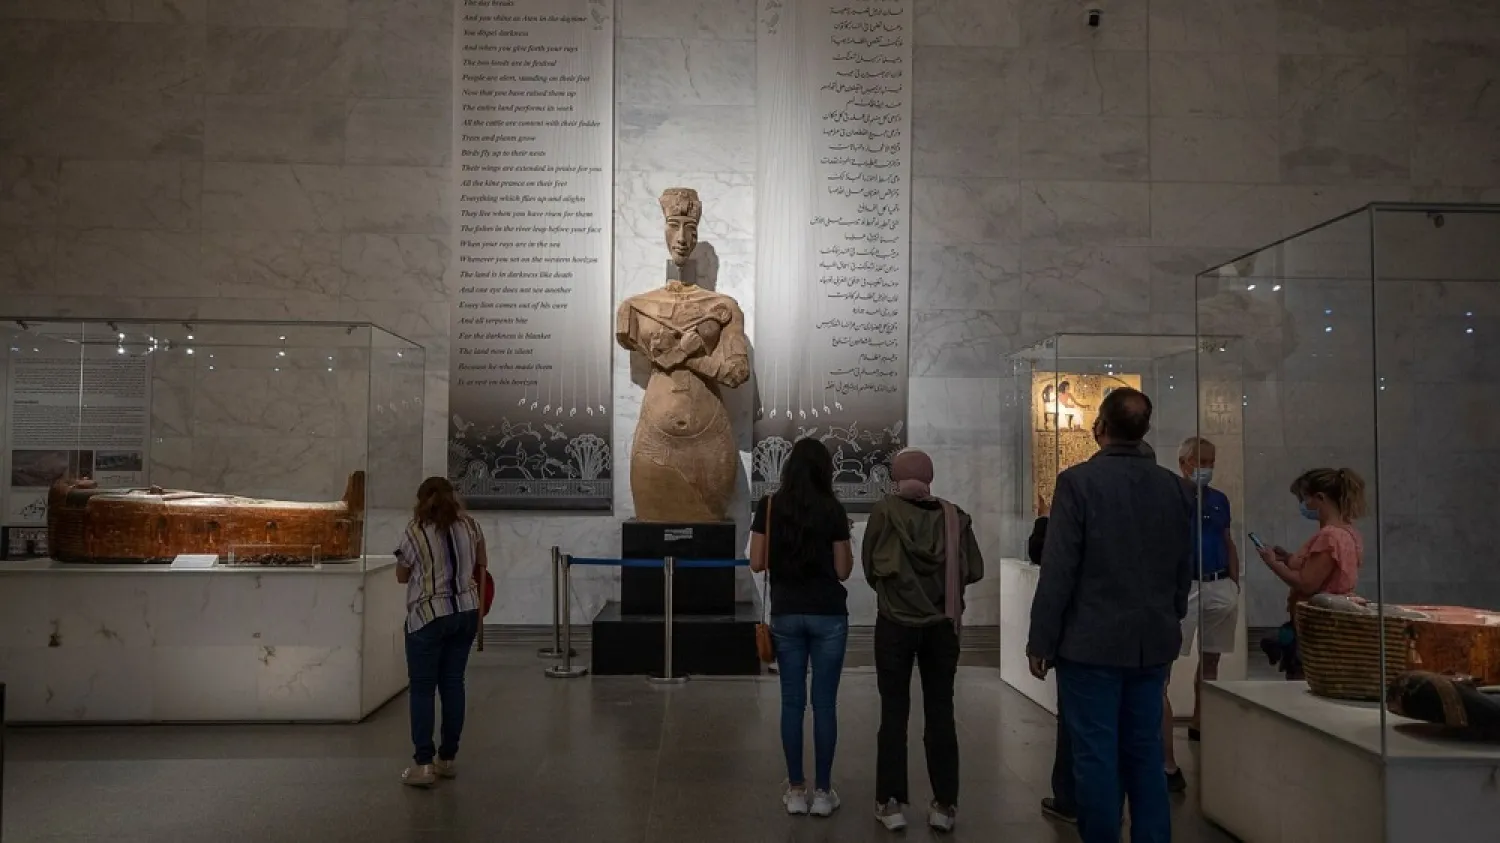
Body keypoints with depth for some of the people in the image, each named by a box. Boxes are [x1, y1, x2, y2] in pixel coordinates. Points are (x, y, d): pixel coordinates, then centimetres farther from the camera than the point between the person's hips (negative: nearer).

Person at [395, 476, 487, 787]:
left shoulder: (415, 532, -10)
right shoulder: (469, 525, 3)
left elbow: (402, 576, 2)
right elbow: (482, 564, 19)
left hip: (428, 617, -5)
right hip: (466, 613, 5)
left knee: (422, 689, 2)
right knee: (453, 684, 11)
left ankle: (424, 764, 0)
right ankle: (447, 758, 18)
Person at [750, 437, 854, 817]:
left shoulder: (769, 507, -2)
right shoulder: (832, 509, -6)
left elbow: (757, 563, 1)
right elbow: (843, 570, -3)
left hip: (786, 615, 2)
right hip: (828, 615, -2)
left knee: (792, 701, 8)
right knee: (824, 702, 4)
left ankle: (795, 790, 12)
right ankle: (823, 791, 9)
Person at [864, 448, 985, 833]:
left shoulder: (885, 509, -6)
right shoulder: (954, 516, -1)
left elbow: (869, 564, 0)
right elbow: (974, 570, 0)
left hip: (896, 622, -2)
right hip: (942, 624, 2)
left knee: (894, 712, 6)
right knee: (941, 712, 9)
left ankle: (891, 803, 9)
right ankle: (944, 805, 11)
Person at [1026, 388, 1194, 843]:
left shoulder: (1078, 481, -12)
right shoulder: (1176, 488, 5)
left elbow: (1058, 570, -14)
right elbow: (1184, 571, 11)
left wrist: (1041, 641, -7)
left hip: (1091, 643, -5)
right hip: (1152, 643, 5)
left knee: (1096, 756, 2)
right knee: (1145, 754, 13)